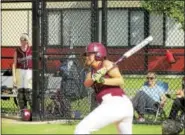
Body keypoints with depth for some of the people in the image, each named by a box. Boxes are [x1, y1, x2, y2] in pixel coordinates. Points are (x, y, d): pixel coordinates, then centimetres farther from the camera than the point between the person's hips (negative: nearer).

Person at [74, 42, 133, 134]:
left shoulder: (106, 64, 1)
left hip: (113, 104, -10)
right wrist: (94, 77, -19)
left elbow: (120, 80, -10)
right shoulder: (92, 70, 23)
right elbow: (86, 84, 1)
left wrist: (103, 81, -22)